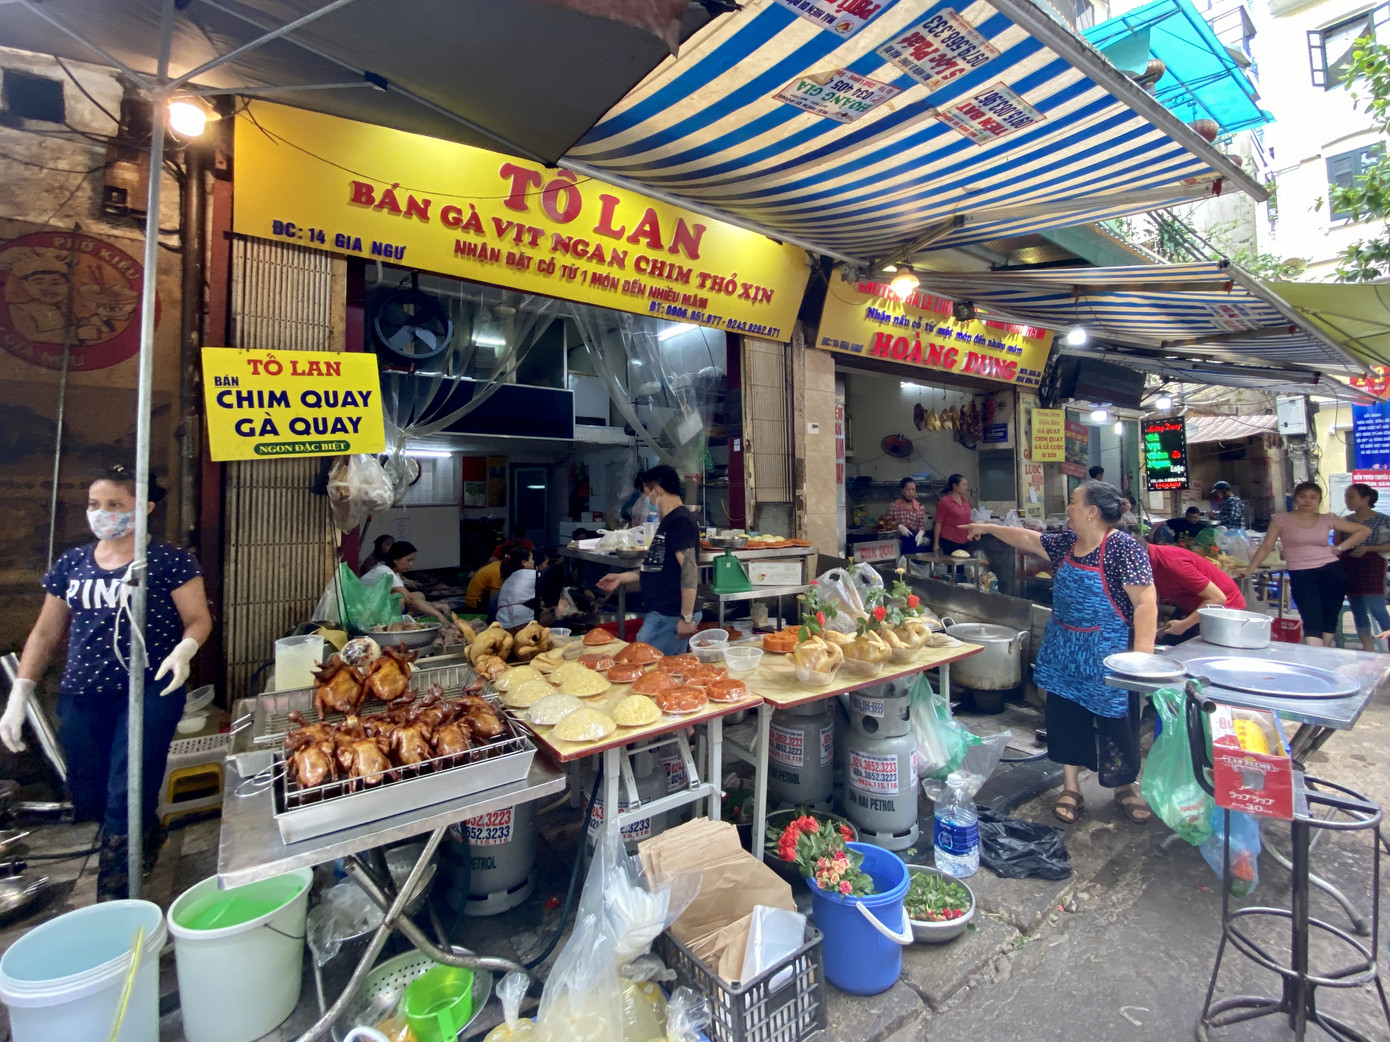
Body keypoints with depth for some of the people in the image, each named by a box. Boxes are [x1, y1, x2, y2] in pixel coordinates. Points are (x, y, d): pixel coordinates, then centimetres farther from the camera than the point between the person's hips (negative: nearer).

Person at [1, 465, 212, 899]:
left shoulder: (169, 560, -6)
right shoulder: (71, 563, 9)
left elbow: (198, 619, -5)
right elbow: (46, 634, 14)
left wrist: (184, 649, -26)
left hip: (150, 693, -5)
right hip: (80, 698, 5)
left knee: (126, 801, -5)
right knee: (89, 803, 13)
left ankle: (112, 905, 11)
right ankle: (148, 836, 43)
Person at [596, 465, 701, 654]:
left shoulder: (680, 521, -16)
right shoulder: (669, 521, 16)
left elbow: (689, 569, -23)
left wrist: (687, 618, -25)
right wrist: (622, 578, 22)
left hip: (670, 616, -10)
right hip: (660, 612, 10)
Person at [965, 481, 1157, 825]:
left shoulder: (1123, 547, -17)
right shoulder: (1066, 543, 4)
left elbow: (1146, 602, -21)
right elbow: (1028, 538, 21)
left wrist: (1143, 655, -25)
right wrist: (989, 528, 26)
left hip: (1107, 655, -6)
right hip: (1064, 654, 7)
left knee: (1116, 724, 9)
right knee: (1065, 720, 12)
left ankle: (1125, 787, 32)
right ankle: (1071, 788, 26)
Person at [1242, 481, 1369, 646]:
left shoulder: (1327, 520, 7)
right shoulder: (1281, 520, -1)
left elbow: (1364, 530, 17)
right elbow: (1266, 547, -2)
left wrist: (1340, 548, 4)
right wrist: (1248, 570, -9)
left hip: (1331, 571, 4)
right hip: (1300, 575, -4)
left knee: (1330, 617, 8)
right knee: (1312, 620, -11)